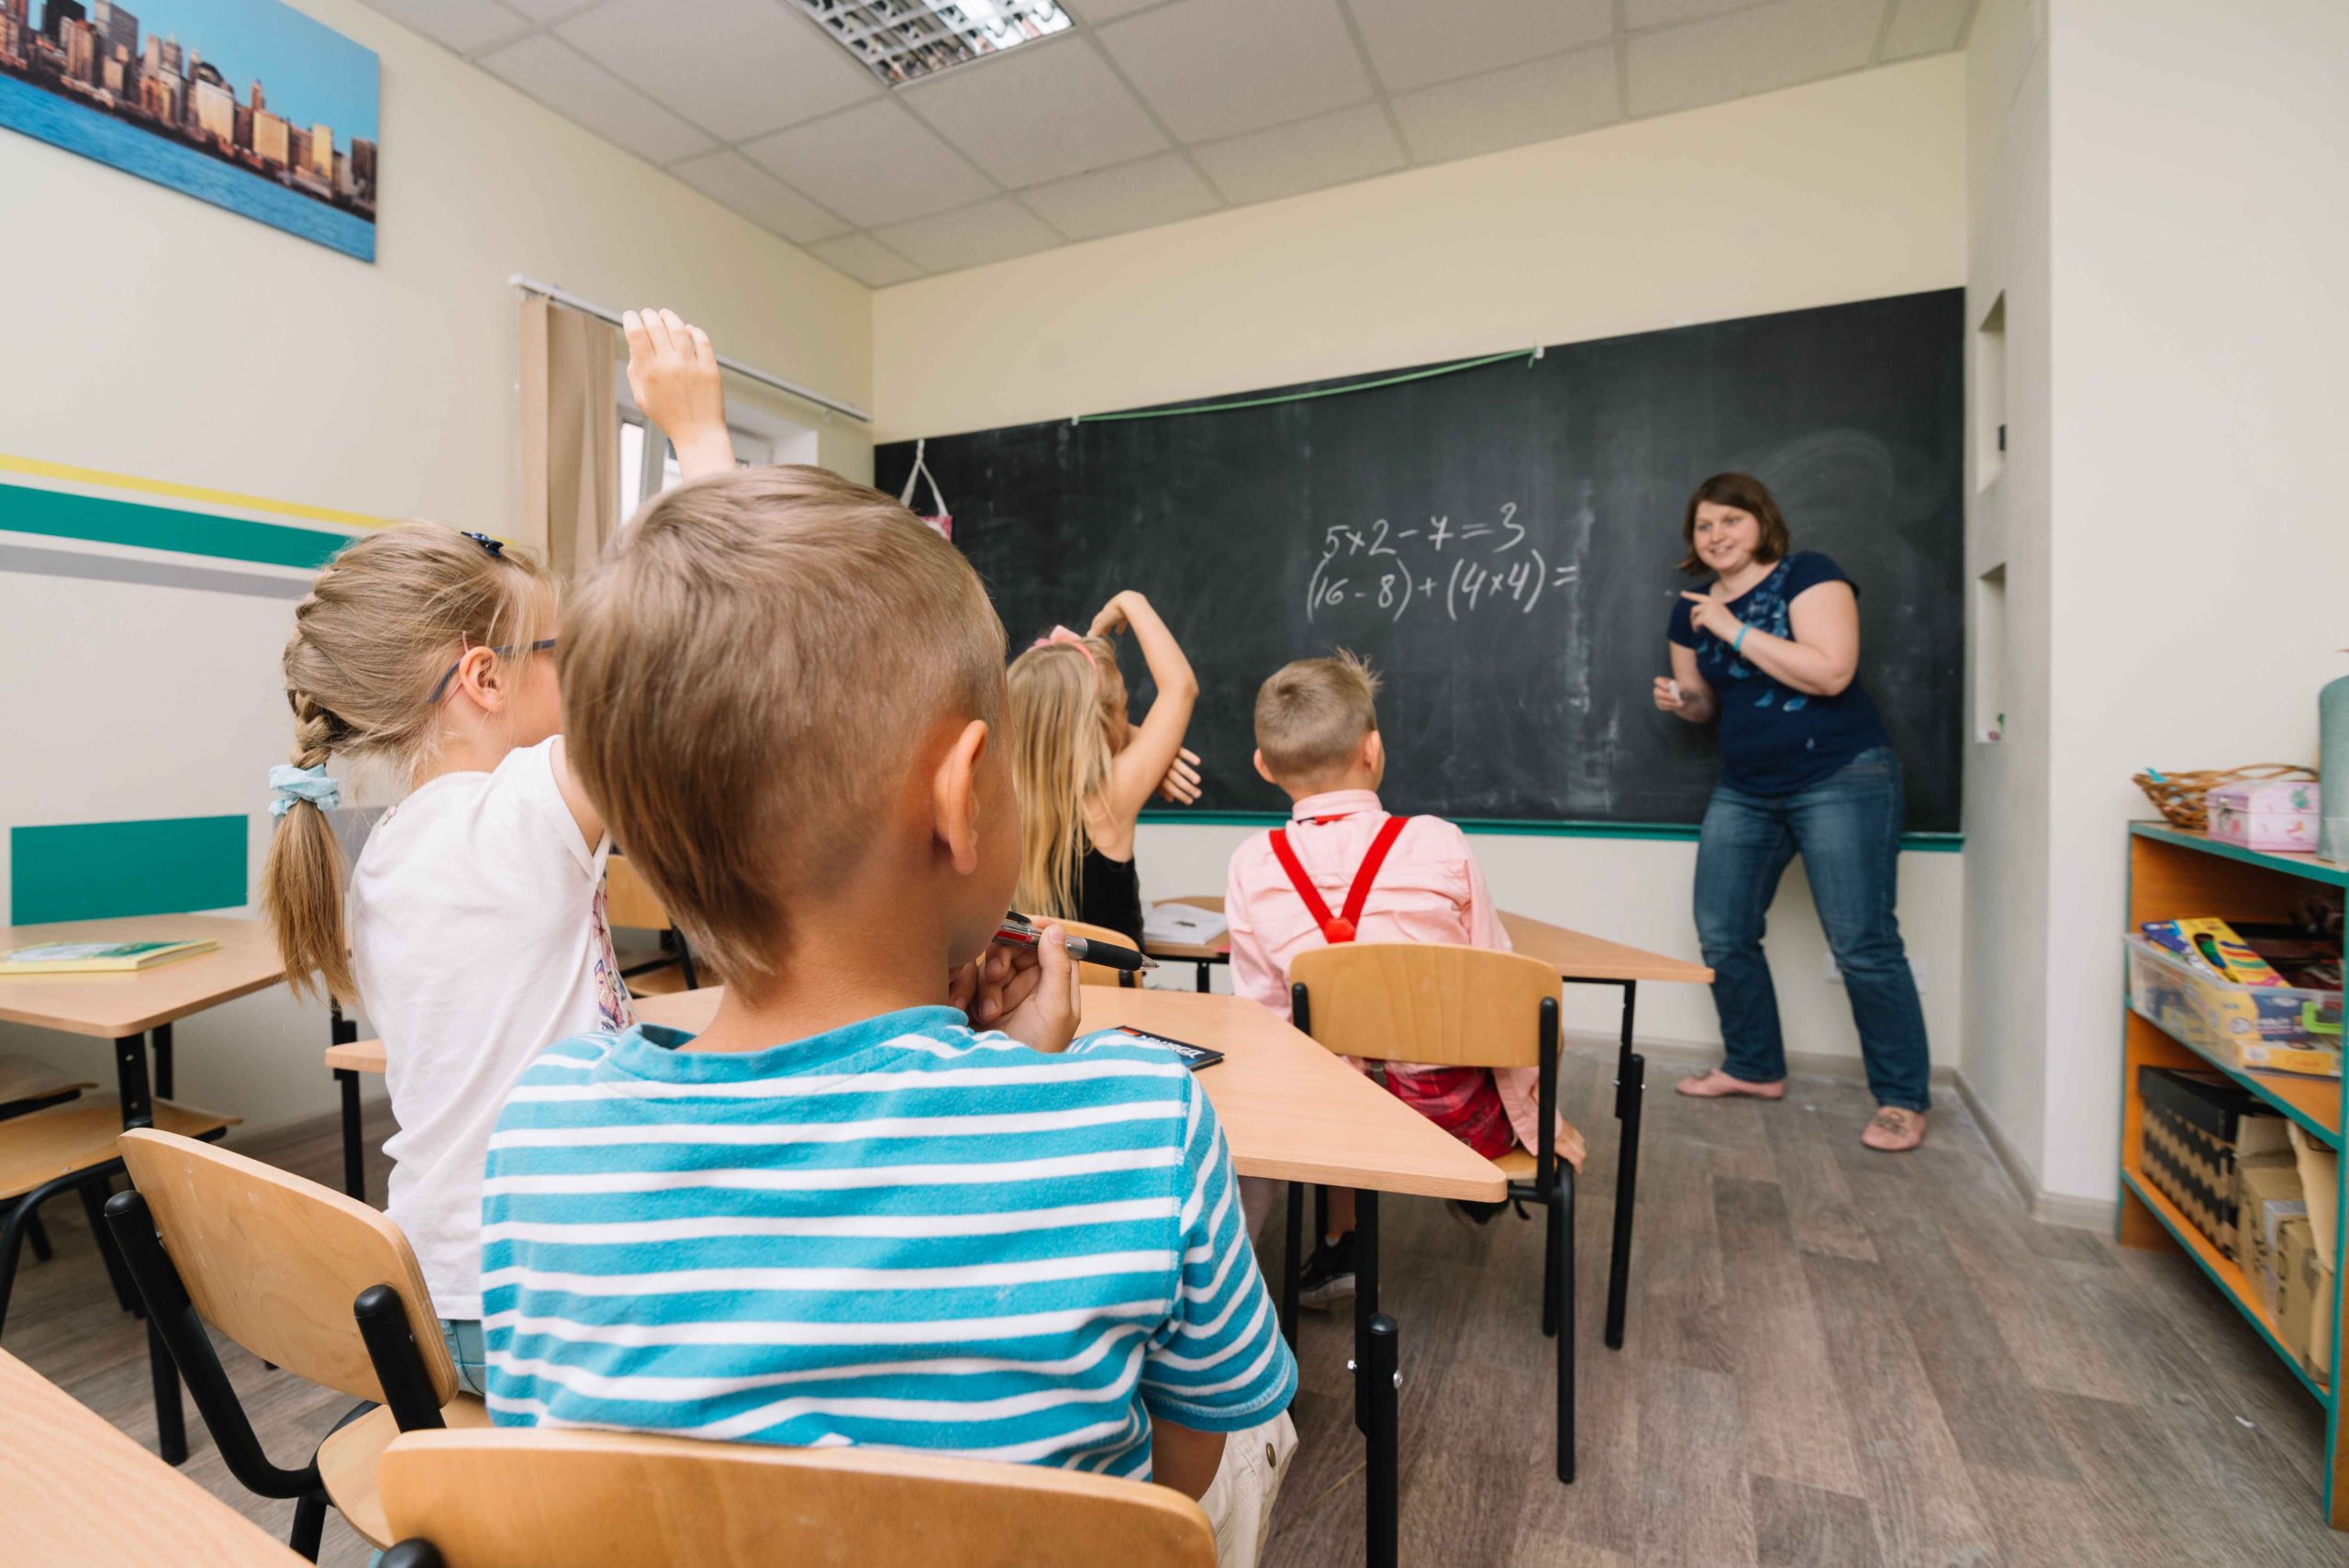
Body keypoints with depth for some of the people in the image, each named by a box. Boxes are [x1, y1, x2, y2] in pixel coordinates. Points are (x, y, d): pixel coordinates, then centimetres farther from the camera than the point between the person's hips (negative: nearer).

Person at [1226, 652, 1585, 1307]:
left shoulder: (1252, 867, -11)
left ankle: (1339, 1242, 34)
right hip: (1460, 1124, -1)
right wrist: (1535, 1117, 9)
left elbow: (1263, 1013, -3)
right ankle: (1479, 1193, 45)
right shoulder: (1439, 845, -14)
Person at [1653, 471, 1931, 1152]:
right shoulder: (1692, 611, 10)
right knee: (1722, 934, 5)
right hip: (1745, 790, 6)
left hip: (1839, 780, -6)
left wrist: (1736, 631, -20)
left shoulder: (1808, 575, -7)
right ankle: (1755, 1067, 24)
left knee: (1863, 944, -6)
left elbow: (1832, 672, -21)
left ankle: (1903, 1100, 10)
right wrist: (1679, 700, -3)